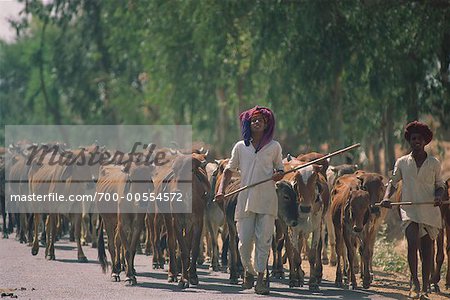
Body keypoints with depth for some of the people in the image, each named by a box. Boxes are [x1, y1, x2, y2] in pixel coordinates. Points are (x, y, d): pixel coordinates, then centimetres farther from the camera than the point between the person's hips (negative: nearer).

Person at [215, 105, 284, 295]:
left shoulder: (274, 147, 7)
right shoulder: (240, 147, 9)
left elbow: (280, 169, 17)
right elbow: (229, 170, 12)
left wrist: (279, 175, -8)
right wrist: (221, 190, -3)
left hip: (267, 201, -1)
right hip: (245, 200, 1)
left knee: (263, 240, -4)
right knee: (244, 241, 0)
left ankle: (260, 279, 0)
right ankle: (248, 272, 24)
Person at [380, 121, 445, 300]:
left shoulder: (434, 164, 6)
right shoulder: (402, 162, 6)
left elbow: (439, 185, 14)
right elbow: (393, 182, 13)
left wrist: (438, 196, -8)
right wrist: (387, 197, -5)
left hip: (430, 211, 1)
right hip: (409, 210, -1)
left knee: (427, 248, 4)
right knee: (413, 242, -22)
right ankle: (414, 281, -9)